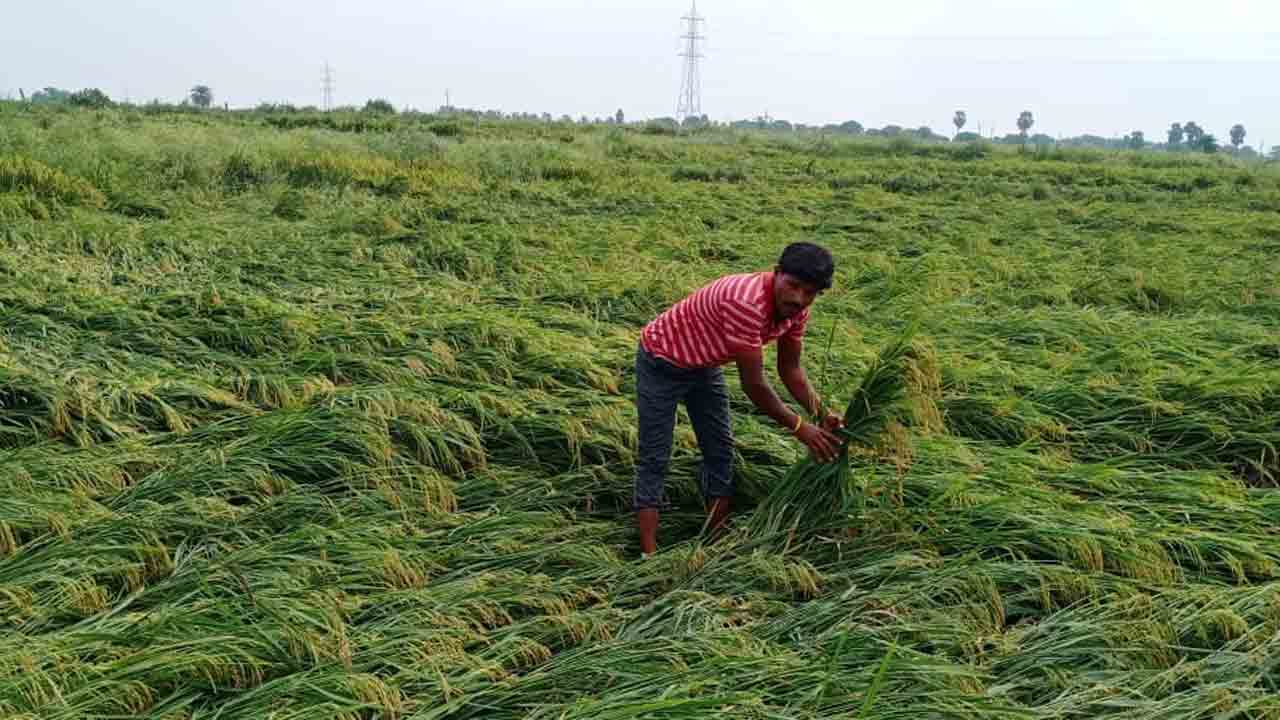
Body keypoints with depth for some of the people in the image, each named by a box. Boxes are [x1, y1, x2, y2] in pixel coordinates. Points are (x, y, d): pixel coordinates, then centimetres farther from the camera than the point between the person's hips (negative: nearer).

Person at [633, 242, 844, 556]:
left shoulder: (795, 309, -13)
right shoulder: (747, 301, -39)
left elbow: (790, 369, 0)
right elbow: (753, 384, -33)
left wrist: (822, 415, -12)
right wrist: (799, 427, -23)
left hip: (704, 364, 9)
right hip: (662, 361, -8)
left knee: (720, 451, 10)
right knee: (654, 460, -6)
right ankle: (649, 556, -3)